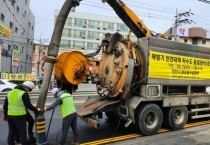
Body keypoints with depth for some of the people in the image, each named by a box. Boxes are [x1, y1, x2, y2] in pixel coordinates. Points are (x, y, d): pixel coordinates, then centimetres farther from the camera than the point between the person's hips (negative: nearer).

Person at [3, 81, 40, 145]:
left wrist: (5, 114, 24)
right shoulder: (24, 94, -11)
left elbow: (5, 104, 15)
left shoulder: (10, 92, 12)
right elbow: (29, 105, -9)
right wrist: (36, 109, 6)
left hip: (10, 115, 7)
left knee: (11, 132, 17)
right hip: (19, 116, -7)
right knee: (23, 132, 4)